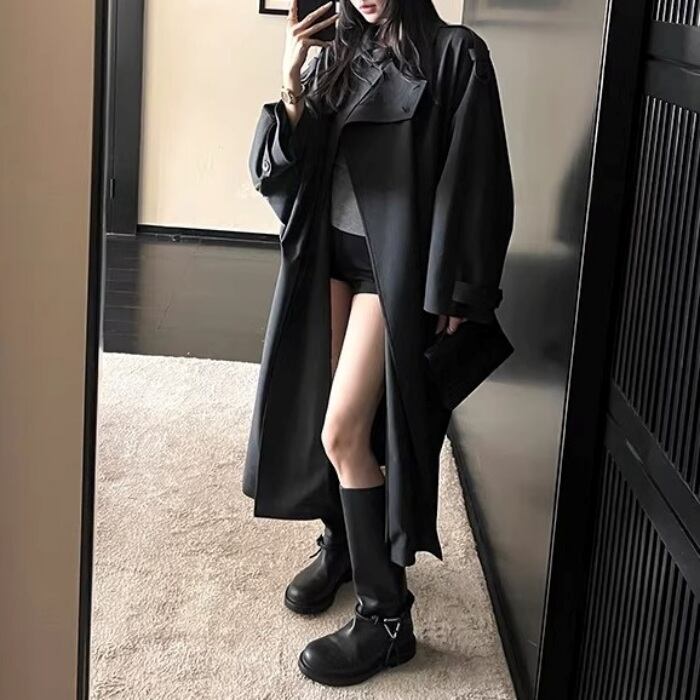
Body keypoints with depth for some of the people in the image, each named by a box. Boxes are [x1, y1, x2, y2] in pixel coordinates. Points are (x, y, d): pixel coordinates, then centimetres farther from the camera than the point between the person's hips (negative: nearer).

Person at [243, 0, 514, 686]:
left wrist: (455, 294, -13)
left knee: (344, 432, -10)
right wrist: (291, 88, -15)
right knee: (320, 418, 11)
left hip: (395, 264, -6)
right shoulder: (332, 57, 8)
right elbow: (274, 170, 2)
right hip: (331, 254, 6)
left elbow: (472, 182, -10)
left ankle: (386, 616, 1)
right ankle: (339, 543, 37)